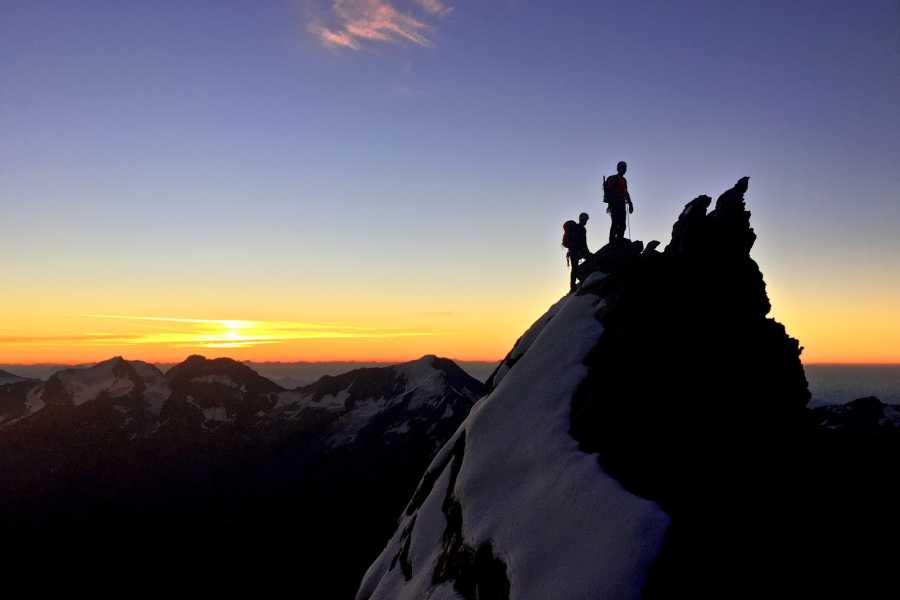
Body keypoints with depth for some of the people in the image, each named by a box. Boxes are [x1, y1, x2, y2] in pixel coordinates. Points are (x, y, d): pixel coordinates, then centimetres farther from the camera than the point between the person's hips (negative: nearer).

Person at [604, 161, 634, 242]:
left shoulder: (623, 180, 22)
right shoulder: (612, 179, -2)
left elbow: (626, 193, 26)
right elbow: (608, 192, -10)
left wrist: (630, 203, 19)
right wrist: (610, 204, -19)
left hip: (621, 205, 8)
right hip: (614, 204, -8)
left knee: (622, 225, 3)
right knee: (615, 223, -13)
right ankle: (612, 242, -14)